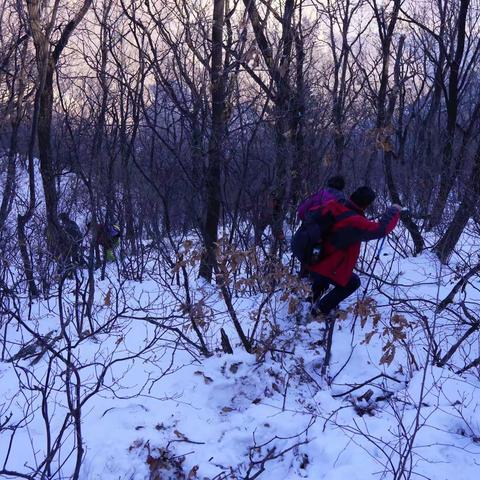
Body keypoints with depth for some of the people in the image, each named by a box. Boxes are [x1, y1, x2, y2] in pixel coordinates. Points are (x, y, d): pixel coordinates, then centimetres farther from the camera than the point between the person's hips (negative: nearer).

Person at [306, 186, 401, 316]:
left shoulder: (333, 206, -7)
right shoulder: (355, 222, -28)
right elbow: (381, 229, -24)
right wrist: (393, 211, -8)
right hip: (326, 268, -8)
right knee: (352, 282, 16)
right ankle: (322, 310, 16)